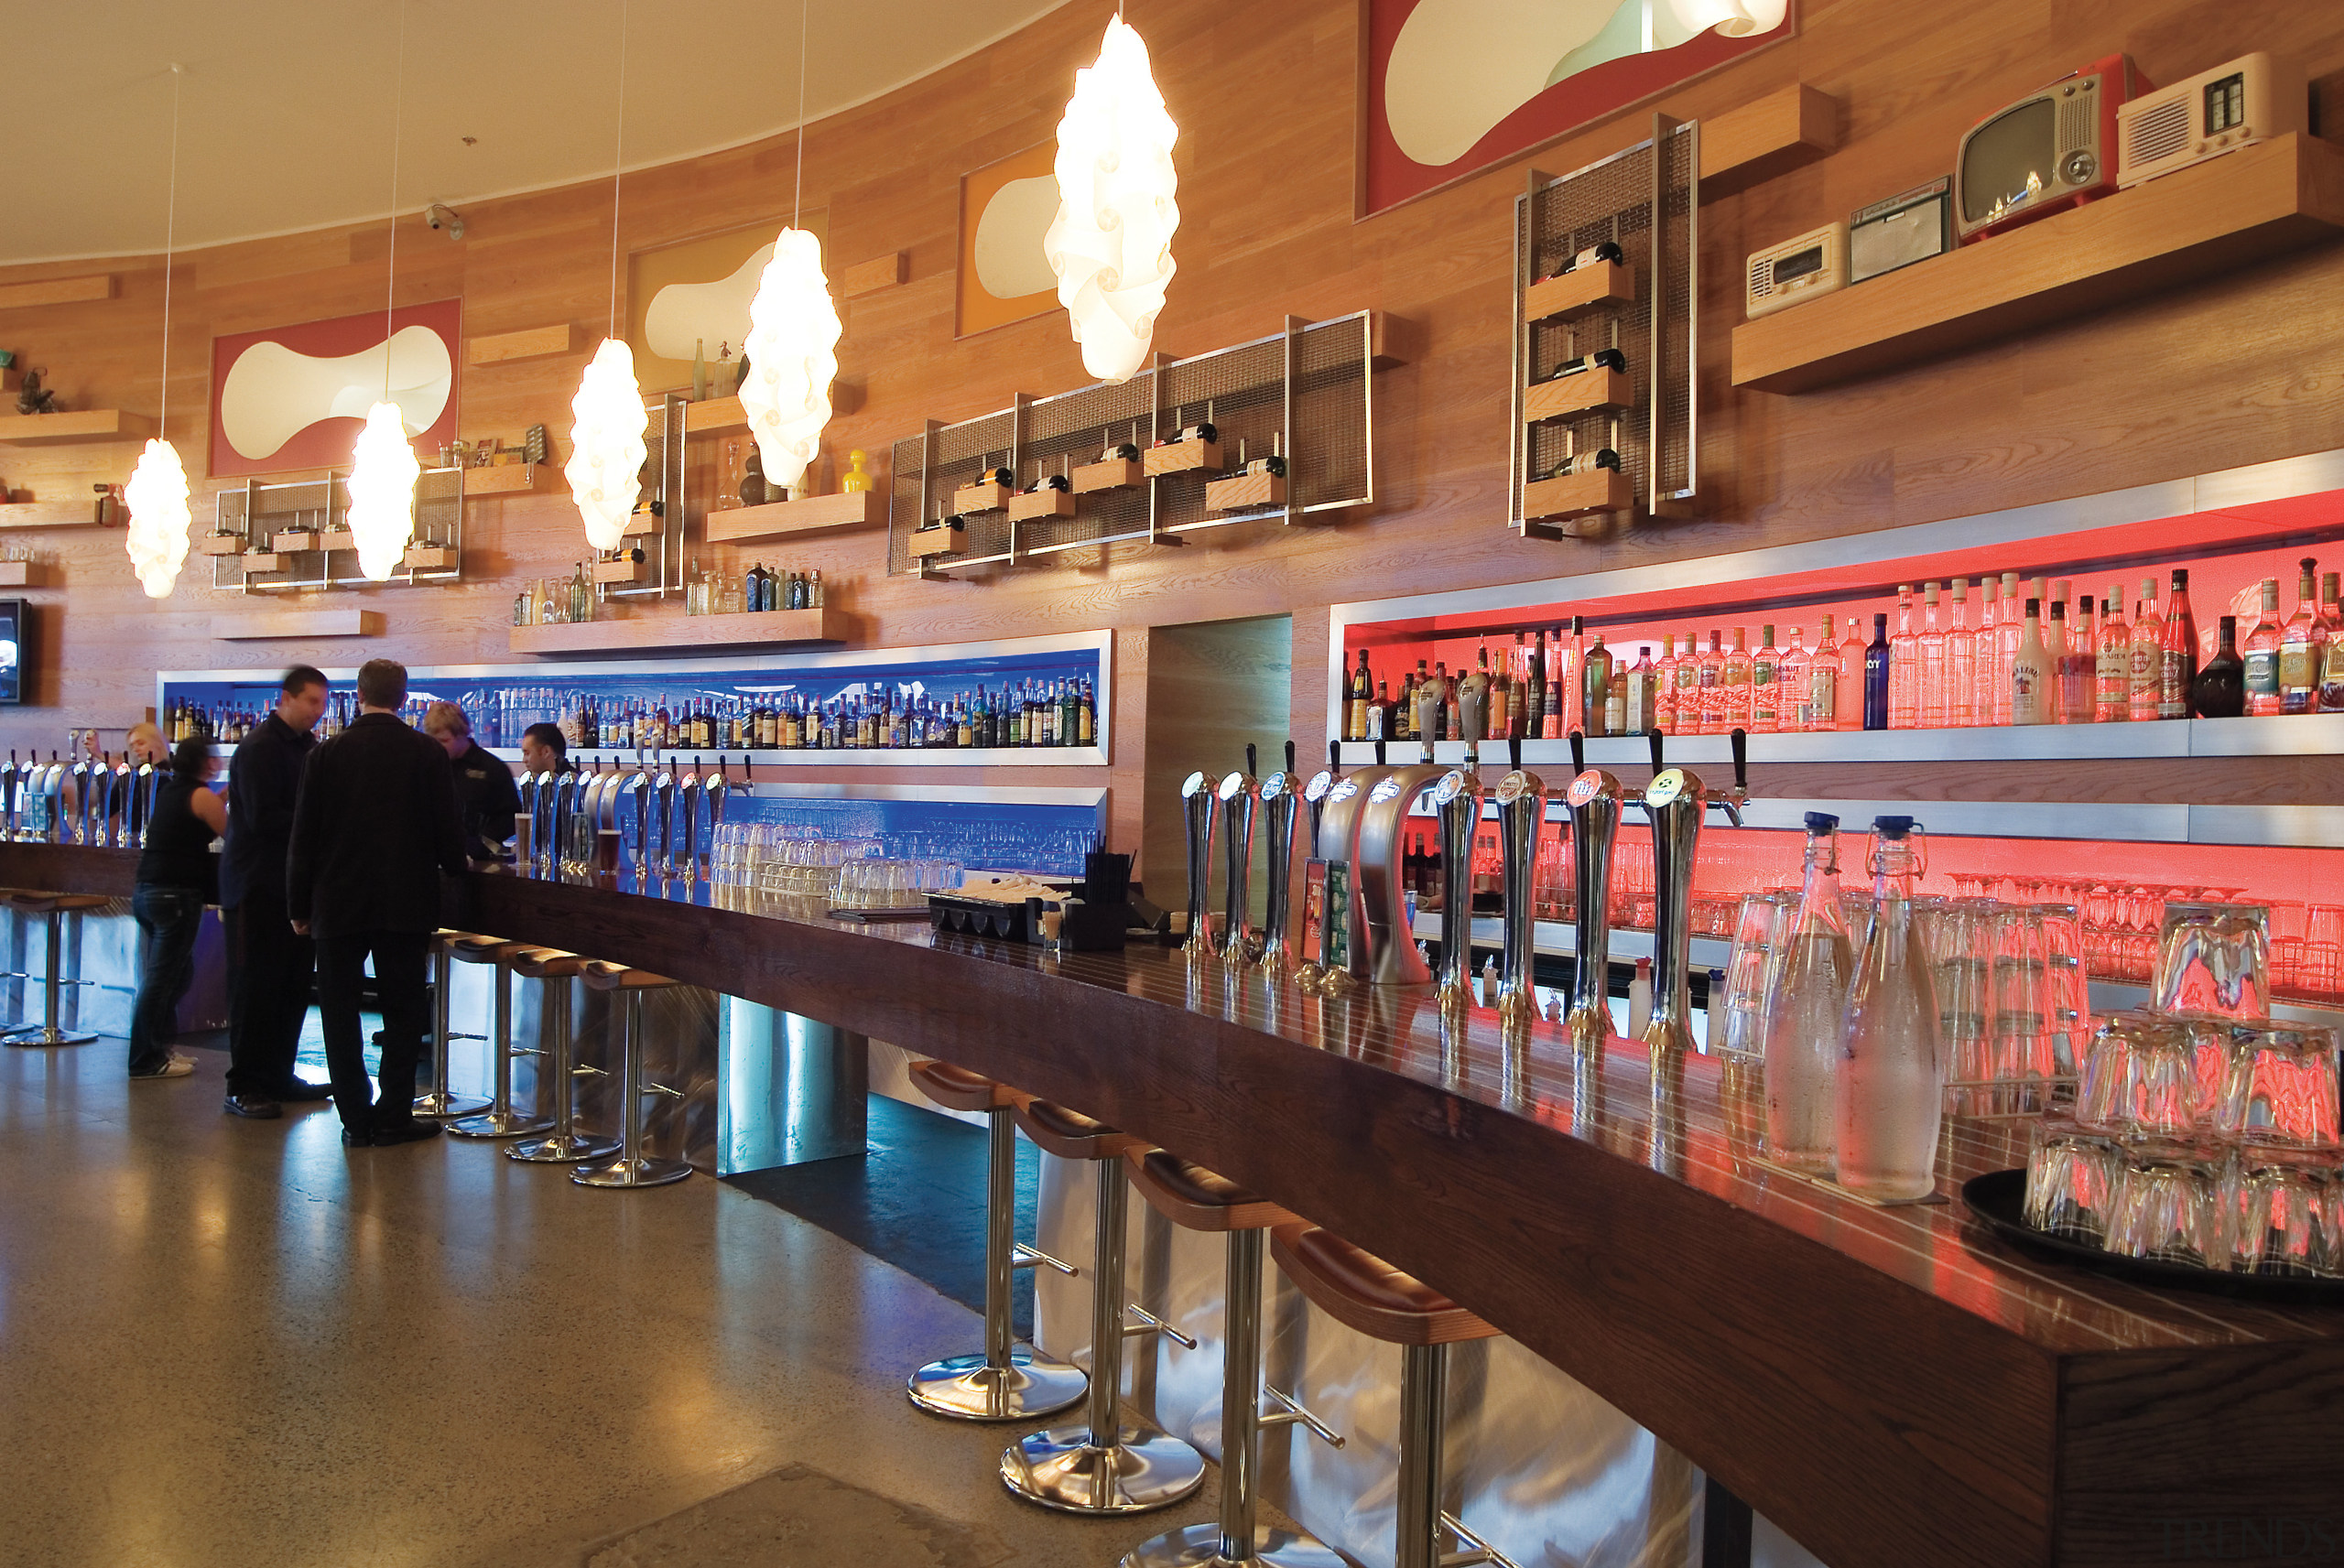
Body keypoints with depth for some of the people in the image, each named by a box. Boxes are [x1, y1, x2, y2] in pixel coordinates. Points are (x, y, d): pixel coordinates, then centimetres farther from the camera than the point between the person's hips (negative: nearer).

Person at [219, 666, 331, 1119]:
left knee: (293, 985, 10)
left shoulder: (310, 746, 13)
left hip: (296, 883, 8)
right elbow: (263, 819, -19)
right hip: (259, 887, -8)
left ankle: (277, 1076, 20)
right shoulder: (259, 748, -12)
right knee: (255, 987, -2)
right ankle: (244, 1085, 6)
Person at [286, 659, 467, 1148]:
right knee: (403, 1011, 9)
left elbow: (304, 836, 0)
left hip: (339, 902, 0)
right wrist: (452, 870, 17)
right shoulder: (428, 753, -5)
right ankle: (394, 1116, 9)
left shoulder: (328, 754, -3)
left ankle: (356, 1118, 10)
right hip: (406, 904, 0)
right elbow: (449, 829, -2)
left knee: (341, 1013, 9)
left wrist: (300, 906, 8)